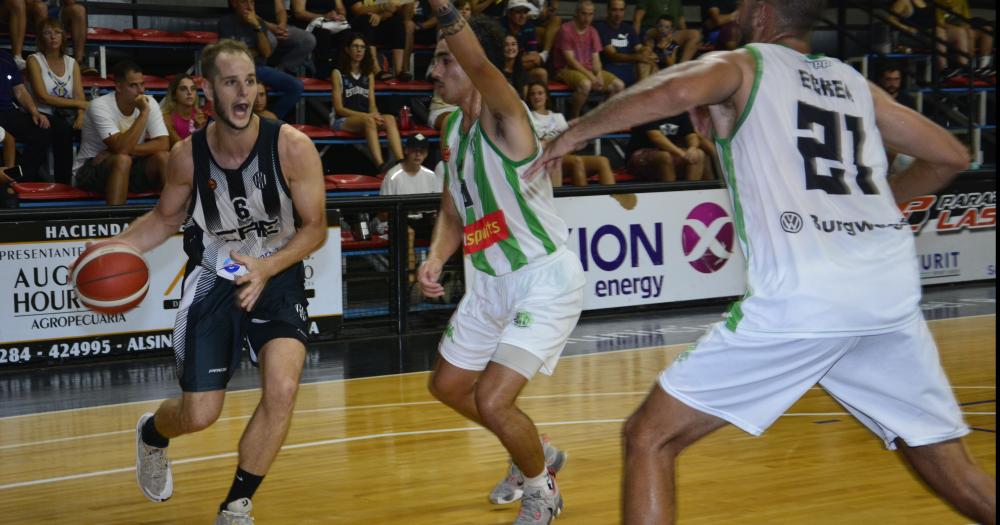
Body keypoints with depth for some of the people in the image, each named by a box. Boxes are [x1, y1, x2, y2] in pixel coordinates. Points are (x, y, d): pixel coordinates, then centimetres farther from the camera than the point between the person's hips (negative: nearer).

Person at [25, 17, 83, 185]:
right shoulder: (34, 60, 2)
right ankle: (63, 182, -30)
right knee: (63, 128, -36)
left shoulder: (72, 63, 15)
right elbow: (43, 97, -9)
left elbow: (79, 95, 2)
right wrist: (77, 103, -14)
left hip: (68, 116, 4)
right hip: (45, 115, -4)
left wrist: (81, 115, -20)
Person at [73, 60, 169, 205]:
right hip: (91, 170, -5)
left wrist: (128, 150, -24)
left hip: (130, 168, 5)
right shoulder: (99, 106, -21)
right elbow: (121, 148, -32)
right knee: (122, 159, -35)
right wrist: (144, 112, -30)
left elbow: (163, 144, -14)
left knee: (162, 157, -21)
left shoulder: (149, 103, -6)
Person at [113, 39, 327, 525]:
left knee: (282, 389, -23)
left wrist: (266, 267, -28)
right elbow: (166, 218, 6)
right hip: (212, 281, 1)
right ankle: (151, 435, 41)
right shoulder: (187, 155, -13)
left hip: (277, 277, -1)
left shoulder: (291, 147, -19)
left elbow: (314, 227, -11)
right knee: (199, 415, 0)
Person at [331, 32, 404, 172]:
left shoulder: (369, 74, 16)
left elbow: (372, 105, 11)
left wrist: (375, 115, -14)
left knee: (390, 119, -27)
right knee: (368, 121, -37)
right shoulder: (338, 73, 1)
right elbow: (339, 108, -5)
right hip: (342, 120, -5)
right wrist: (366, 115, -17)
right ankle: (380, 165, -52)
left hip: (365, 118, 5)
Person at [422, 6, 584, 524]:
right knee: (448, 385, 21)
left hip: (546, 280, -10)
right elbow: (453, 212, 14)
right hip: (492, 282, 10)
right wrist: (434, 260, -5)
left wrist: (442, 6, -57)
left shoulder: (505, 117, -21)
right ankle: (537, 455, 43)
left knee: (492, 402, -16)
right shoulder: (454, 127, 5)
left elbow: (479, 65, -44)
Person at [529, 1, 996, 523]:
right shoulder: (855, 82, 23)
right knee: (952, 470, 20)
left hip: (801, 294, -5)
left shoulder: (743, 65, 9)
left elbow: (674, 92, -14)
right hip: (893, 290, 5)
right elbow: (950, 156, 27)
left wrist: (574, 133, -1)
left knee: (649, 437, 5)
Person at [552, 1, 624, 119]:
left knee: (618, 85, -11)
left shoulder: (592, 32, 11)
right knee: (585, 84, -38)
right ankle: (573, 119, -19)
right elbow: (570, 60, -15)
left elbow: (595, 58, 7)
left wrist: (599, 75, -15)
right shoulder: (566, 29, -10)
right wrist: (591, 76, -20)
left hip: (589, 70, 7)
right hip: (567, 69, -7)